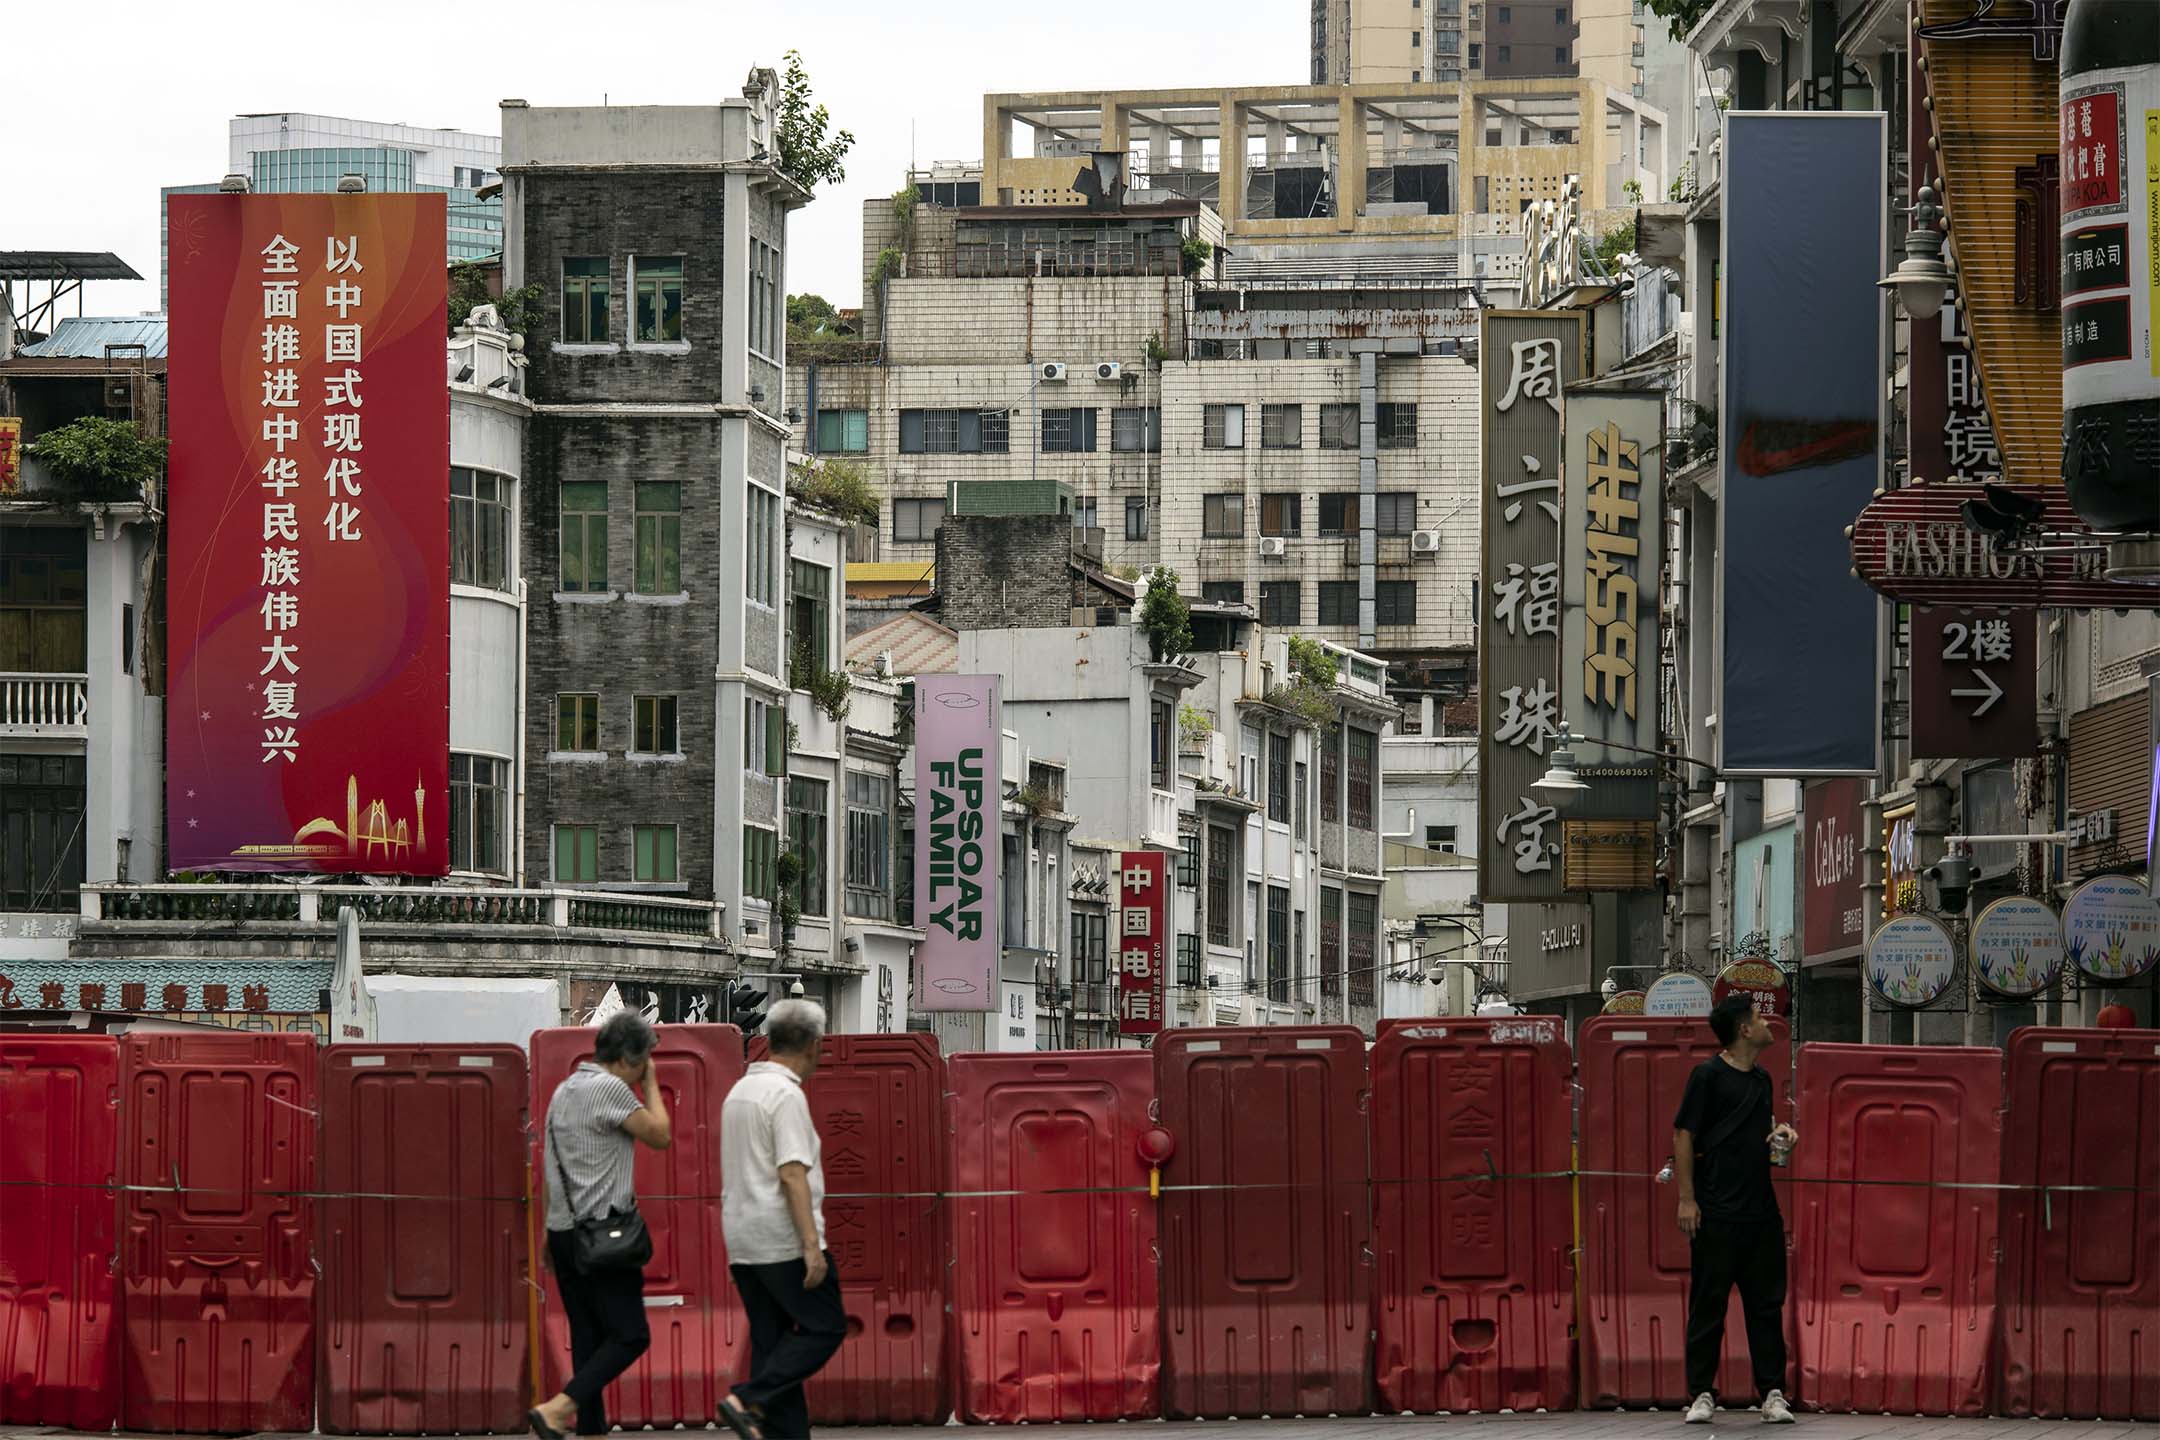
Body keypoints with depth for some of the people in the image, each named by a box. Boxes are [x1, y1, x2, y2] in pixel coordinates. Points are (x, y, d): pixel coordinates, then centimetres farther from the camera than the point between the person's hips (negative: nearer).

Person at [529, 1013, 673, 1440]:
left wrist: (550, 1237, 24)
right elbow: (660, 1135, -7)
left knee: (587, 1336, 10)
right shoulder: (610, 1088, -12)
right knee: (630, 1335, -7)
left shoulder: (565, 1090, 16)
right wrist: (650, 1084, 6)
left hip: (564, 1230, 9)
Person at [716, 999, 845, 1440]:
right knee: (824, 1326, -2)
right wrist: (812, 1246, -22)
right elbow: (791, 1174, -21)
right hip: (783, 1239, -9)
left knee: (772, 1340, 8)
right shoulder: (787, 1095, -13)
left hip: (742, 1241, 9)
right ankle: (749, 1400, -14)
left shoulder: (739, 1091, 16)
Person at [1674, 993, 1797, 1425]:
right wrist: (1687, 1199, -13)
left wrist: (1780, 1133, 5)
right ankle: (1702, 1394, 3)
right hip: (1716, 1213, -7)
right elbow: (1684, 1136, -7)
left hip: (1761, 1211, 7)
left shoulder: (1761, 1079, 16)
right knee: (1708, 1304, -1)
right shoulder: (1708, 1076, -6)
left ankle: (1773, 1393, 9)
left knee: (1767, 1303, 5)